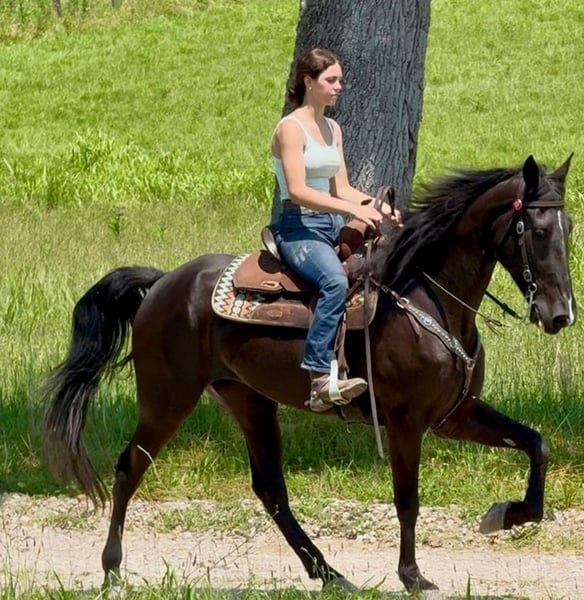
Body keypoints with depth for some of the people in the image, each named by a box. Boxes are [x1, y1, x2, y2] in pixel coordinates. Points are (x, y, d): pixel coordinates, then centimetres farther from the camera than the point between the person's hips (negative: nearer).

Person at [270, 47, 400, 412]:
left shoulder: (333, 129, 17)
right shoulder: (292, 129, -8)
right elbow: (298, 191, -18)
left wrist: (377, 207, -1)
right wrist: (353, 210, -24)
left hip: (332, 228, 9)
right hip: (297, 227, -9)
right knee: (335, 281, -35)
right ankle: (321, 379, -43)